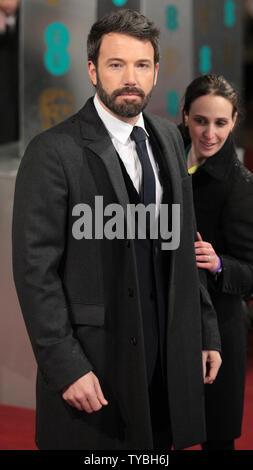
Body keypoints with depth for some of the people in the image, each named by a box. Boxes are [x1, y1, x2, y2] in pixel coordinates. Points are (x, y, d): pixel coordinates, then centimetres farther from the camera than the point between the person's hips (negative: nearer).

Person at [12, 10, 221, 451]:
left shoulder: (168, 139, 9)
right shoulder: (54, 151, -12)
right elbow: (35, 270, -14)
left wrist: (207, 332, 12)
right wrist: (67, 368, -17)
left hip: (169, 359, 6)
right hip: (95, 363, -6)